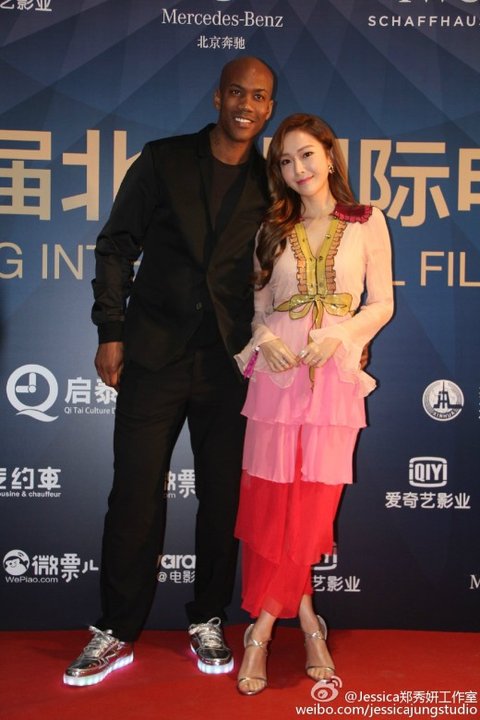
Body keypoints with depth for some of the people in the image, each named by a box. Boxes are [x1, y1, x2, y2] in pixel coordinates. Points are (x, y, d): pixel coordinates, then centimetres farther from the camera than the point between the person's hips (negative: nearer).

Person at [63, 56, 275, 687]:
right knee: (135, 497, 2)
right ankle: (117, 633, 16)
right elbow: (116, 246, 4)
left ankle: (208, 623, 25)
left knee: (223, 498, 7)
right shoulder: (164, 161, 4)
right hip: (153, 355, -1)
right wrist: (111, 331, -2)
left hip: (230, 364, 1)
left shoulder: (271, 184, 7)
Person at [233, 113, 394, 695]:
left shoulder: (367, 223, 7)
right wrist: (265, 337, -7)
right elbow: (259, 304, 14)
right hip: (276, 367, 2)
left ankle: (264, 625, 10)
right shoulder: (274, 229, 14)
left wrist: (337, 334, -12)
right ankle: (303, 616, 12)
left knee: (312, 499, -3)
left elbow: (382, 304, 5)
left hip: (335, 370, -2)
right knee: (269, 495, -3)